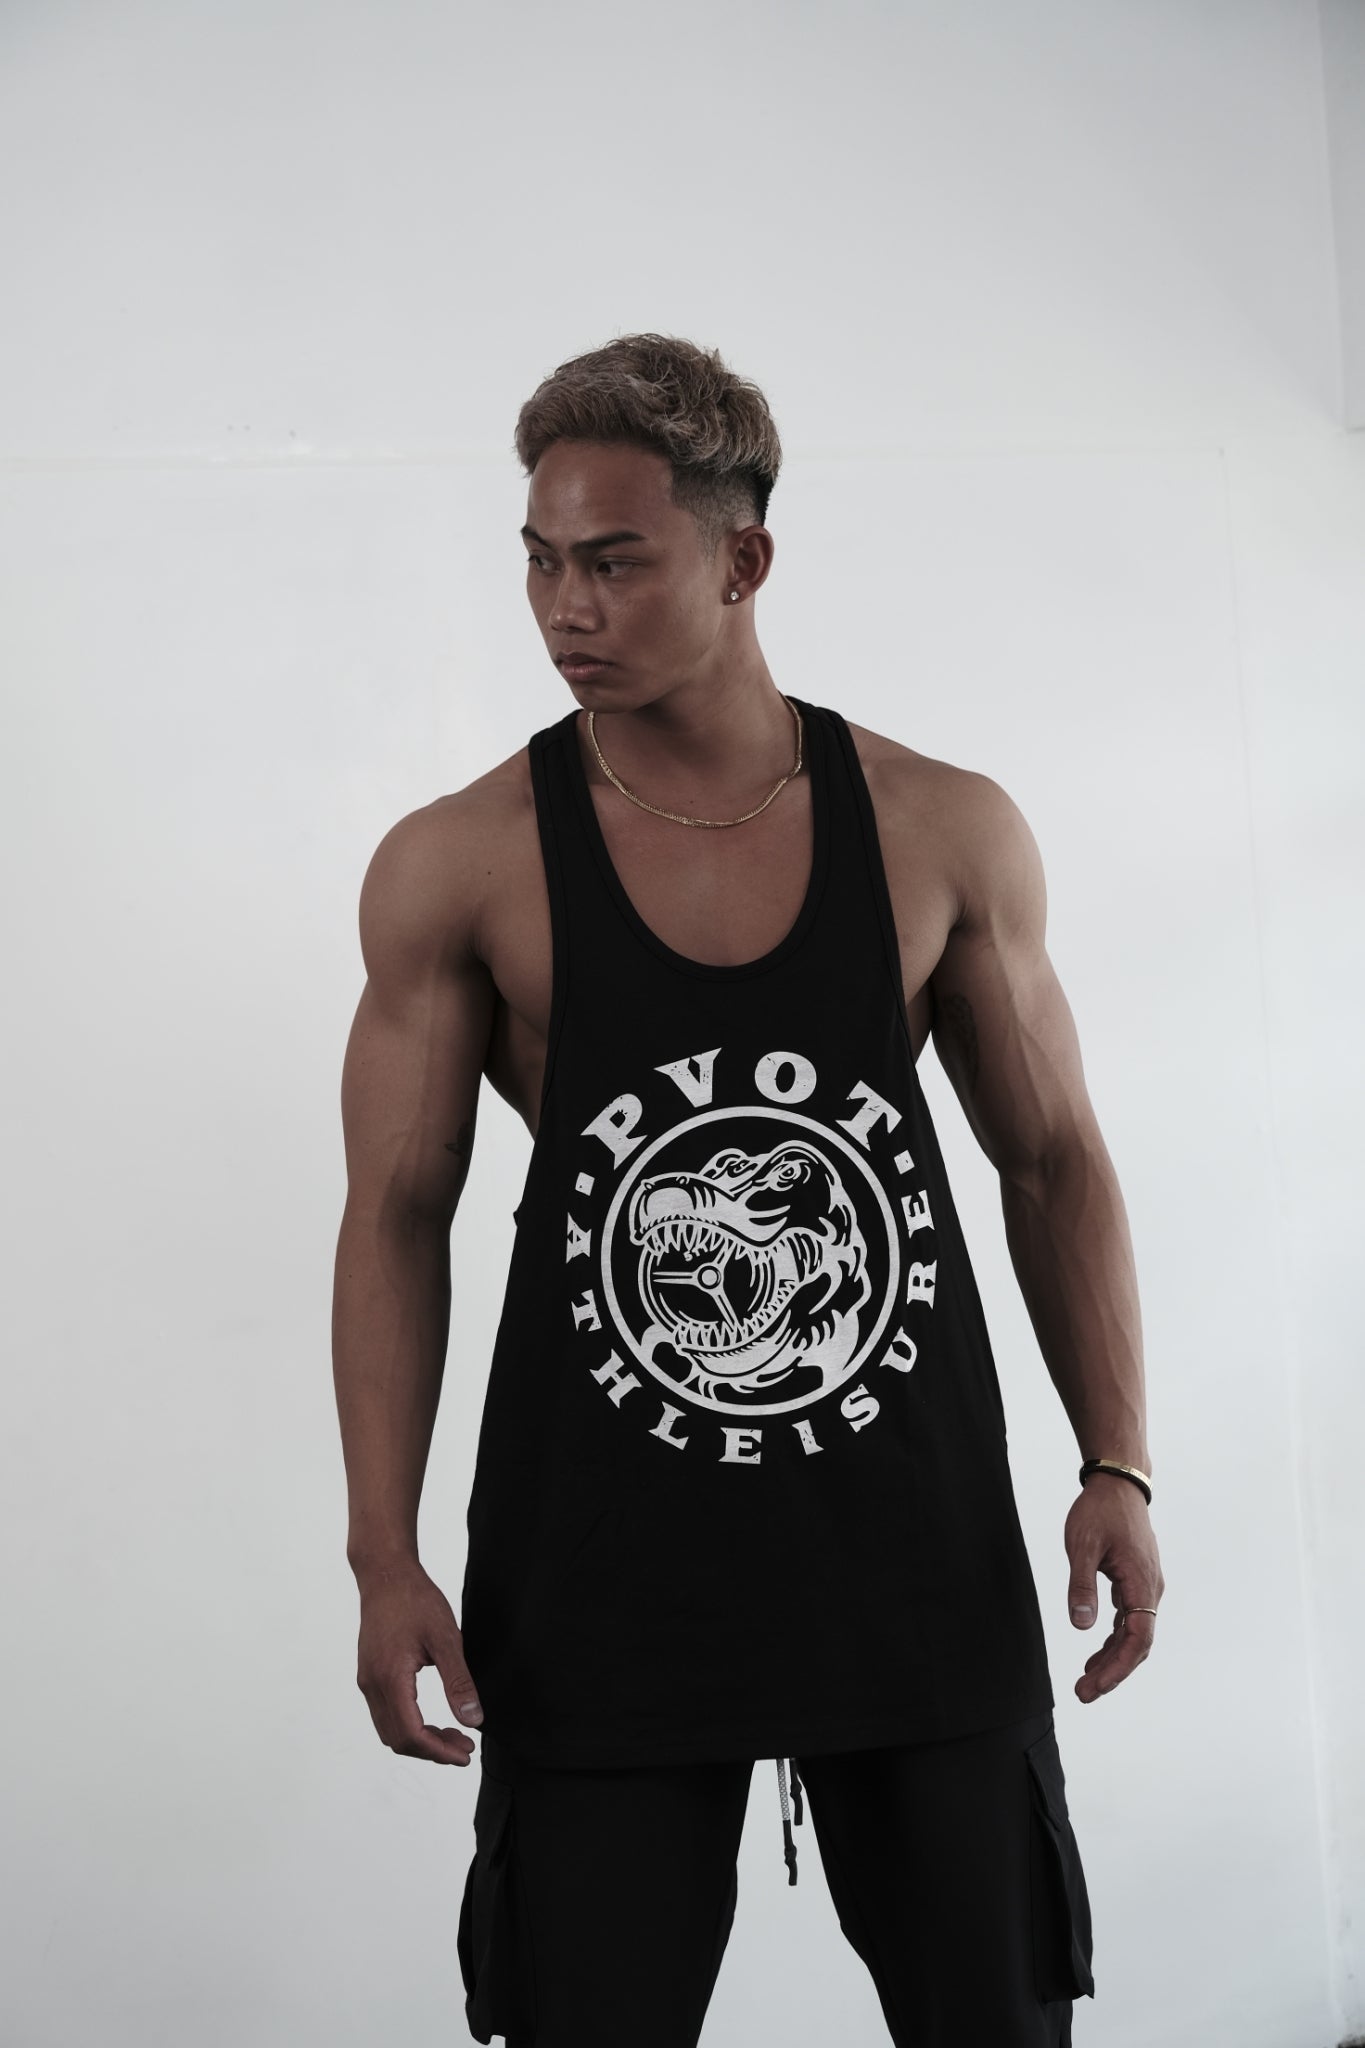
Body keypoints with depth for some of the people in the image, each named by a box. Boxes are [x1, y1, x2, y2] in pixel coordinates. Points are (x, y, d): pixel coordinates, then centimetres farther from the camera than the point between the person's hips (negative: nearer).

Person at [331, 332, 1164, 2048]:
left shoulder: (946, 834, 1)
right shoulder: (459, 867, -2)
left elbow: (1054, 1157, 9)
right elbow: (398, 1214, 1)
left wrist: (1118, 1468, 0)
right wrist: (384, 1555, -6)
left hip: (915, 1547, 2)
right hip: (600, 1567, -1)